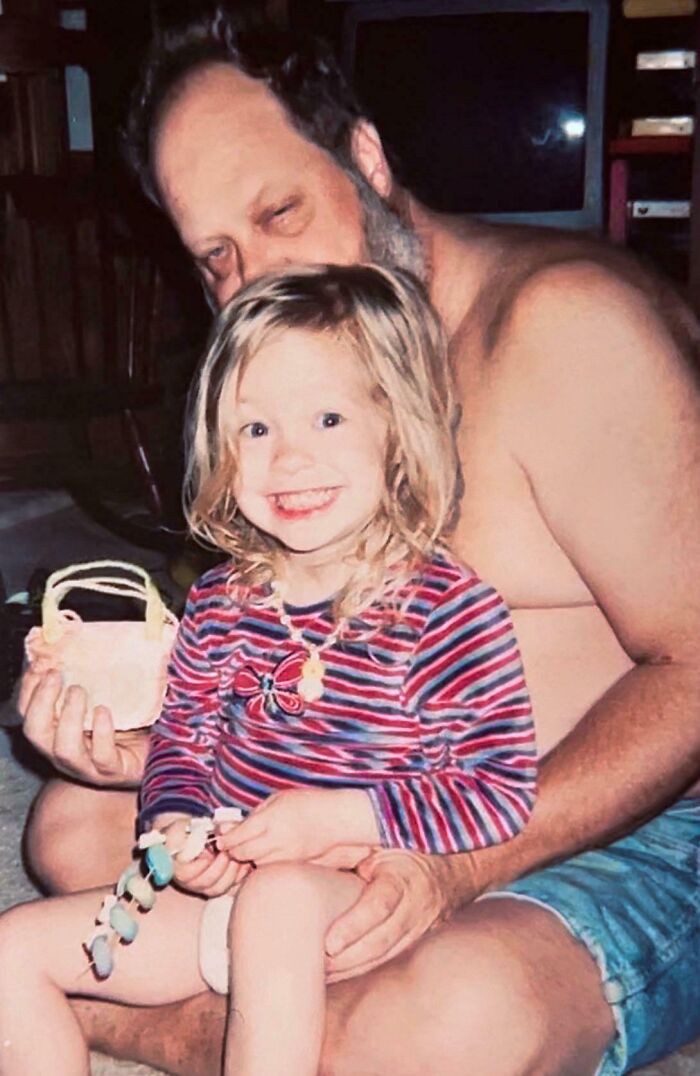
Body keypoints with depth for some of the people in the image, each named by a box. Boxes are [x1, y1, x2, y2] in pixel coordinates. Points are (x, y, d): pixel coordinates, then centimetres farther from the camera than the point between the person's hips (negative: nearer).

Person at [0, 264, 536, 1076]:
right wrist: (173, 823, -10)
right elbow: (181, 737, 12)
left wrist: (337, 816, -24)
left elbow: (502, 789, -17)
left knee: (278, 895, -38)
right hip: (219, 893, 6)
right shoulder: (221, 601, 1)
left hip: (361, 904, -5)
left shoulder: (451, 610, -16)